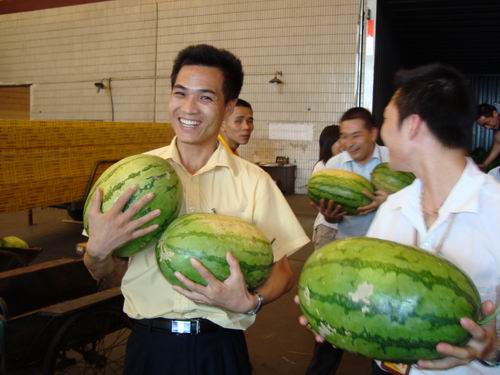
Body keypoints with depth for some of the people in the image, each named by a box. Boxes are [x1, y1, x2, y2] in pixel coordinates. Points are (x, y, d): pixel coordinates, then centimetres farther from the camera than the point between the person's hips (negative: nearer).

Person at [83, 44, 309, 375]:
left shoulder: (254, 182, -7)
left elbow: (282, 272, -2)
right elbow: (101, 273, 2)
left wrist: (248, 301, -22)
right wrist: (98, 248, -20)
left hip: (220, 348, -1)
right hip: (149, 344, 1)